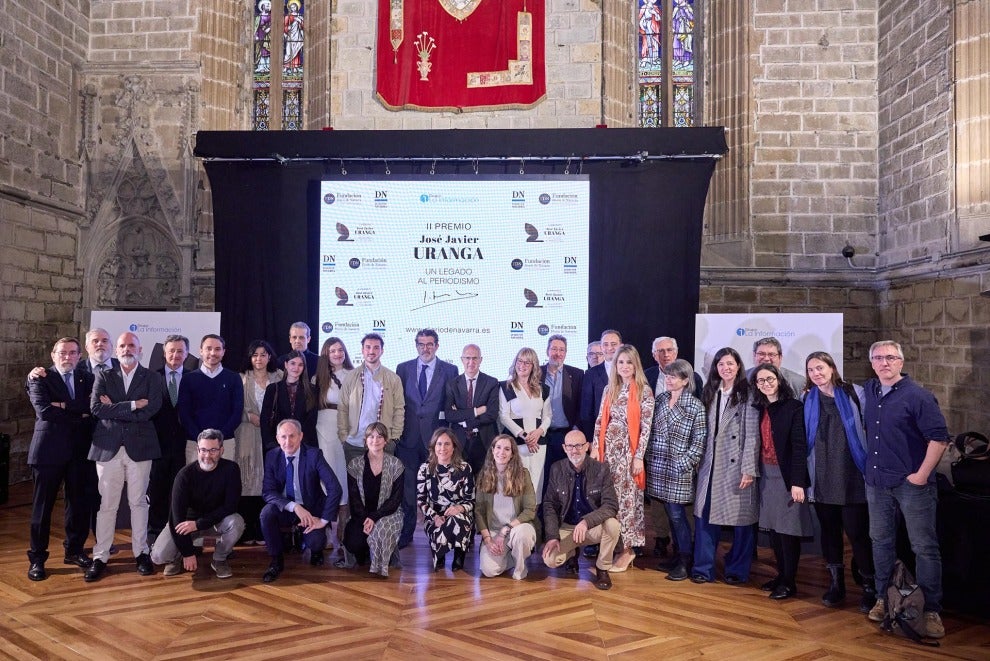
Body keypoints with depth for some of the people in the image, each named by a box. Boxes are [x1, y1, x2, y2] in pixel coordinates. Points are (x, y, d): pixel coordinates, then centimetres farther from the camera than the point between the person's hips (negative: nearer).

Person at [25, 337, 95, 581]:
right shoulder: (40, 379, -1)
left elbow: (93, 407, -5)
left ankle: (75, 550, 25)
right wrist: (78, 413, -11)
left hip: (79, 450, 3)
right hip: (49, 449, -3)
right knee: (43, 505, 5)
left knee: (79, 503, 9)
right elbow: (43, 410, -15)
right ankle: (37, 558, 15)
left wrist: (64, 407, -15)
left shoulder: (87, 379, 10)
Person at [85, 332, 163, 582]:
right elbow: (96, 408, -7)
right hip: (108, 446, 1)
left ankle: (141, 553, 17)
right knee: (107, 504, 4)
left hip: (139, 446, -1)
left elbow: (150, 410, -11)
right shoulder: (104, 377, 8)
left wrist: (114, 408, -9)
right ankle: (100, 557, 11)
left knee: (138, 502, 7)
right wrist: (133, 405, -14)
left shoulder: (152, 378, 4)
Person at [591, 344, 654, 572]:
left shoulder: (644, 391, -5)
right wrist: (595, 447, 2)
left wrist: (639, 457, -12)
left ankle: (627, 548, 7)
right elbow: (600, 421, 10)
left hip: (629, 450, -4)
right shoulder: (609, 389, 8)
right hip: (609, 448, 4)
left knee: (626, 497, -1)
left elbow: (646, 426, -8)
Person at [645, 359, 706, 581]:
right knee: (671, 514, 12)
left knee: (677, 514, -4)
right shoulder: (659, 399, 8)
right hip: (658, 466, 5)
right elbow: (650, 431, 13)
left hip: (679, 468, -5)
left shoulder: (695, 406, -7)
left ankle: (686, 561, 9)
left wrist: (683, 464, -14)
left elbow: (699, 441, -8)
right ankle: (677, 554, 23)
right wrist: (649, 458, 7)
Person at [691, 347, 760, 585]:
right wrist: (700, 461, 8)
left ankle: (737, 570, 16)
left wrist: (749, 469, -15)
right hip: (711, 465, 5)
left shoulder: (747, 395, -6)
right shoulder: (710, 393, 12)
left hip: (736, 466, -5)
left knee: (741, 518, 3)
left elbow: (752, 434, -10)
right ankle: (704, 568, 13)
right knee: (705, 515, 4)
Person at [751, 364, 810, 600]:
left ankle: (789, 582, 9)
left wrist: (797, 482, -17)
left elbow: (799, 446, -13)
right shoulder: (759, 409, 9)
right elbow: (760, 444, 9)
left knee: (788, 528, -1)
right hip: (766, 474, 5)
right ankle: (781, 574, 21)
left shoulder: (794, 407, -8)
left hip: (787, 475, -5)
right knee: (773, 526, 8)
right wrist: (755, 472, 1)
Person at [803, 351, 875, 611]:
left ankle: (870, 587, 8)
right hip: (822, 477, 3)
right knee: (829, 531, 9)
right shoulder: (808, 400, 8)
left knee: (857, 532, -5)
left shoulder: (854, 394, -1)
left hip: (851, 477, -3)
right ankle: (836, 583, 21)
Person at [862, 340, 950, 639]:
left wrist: (921, 475, -14)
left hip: (912, 483, -6)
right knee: (881, 541, 14)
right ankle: (884, 598, 27)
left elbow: (939, 438, -14)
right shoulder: (868, 391, 6)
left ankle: (931, 610, 9)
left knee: (924, 547, 1)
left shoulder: (917, 396, -12)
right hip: (877, 481, 6)